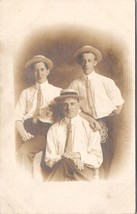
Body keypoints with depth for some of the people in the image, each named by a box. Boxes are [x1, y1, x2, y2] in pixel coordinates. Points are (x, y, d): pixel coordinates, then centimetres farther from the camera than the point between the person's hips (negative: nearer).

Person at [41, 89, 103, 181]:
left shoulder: (90, 127, 7)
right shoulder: (54, 130, 12)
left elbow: (97, 160, 4)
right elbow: (49, 159, 5)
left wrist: (79, 155, -14)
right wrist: (63, 157, -16)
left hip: (84, 172, -1)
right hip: (58, 171, 1)